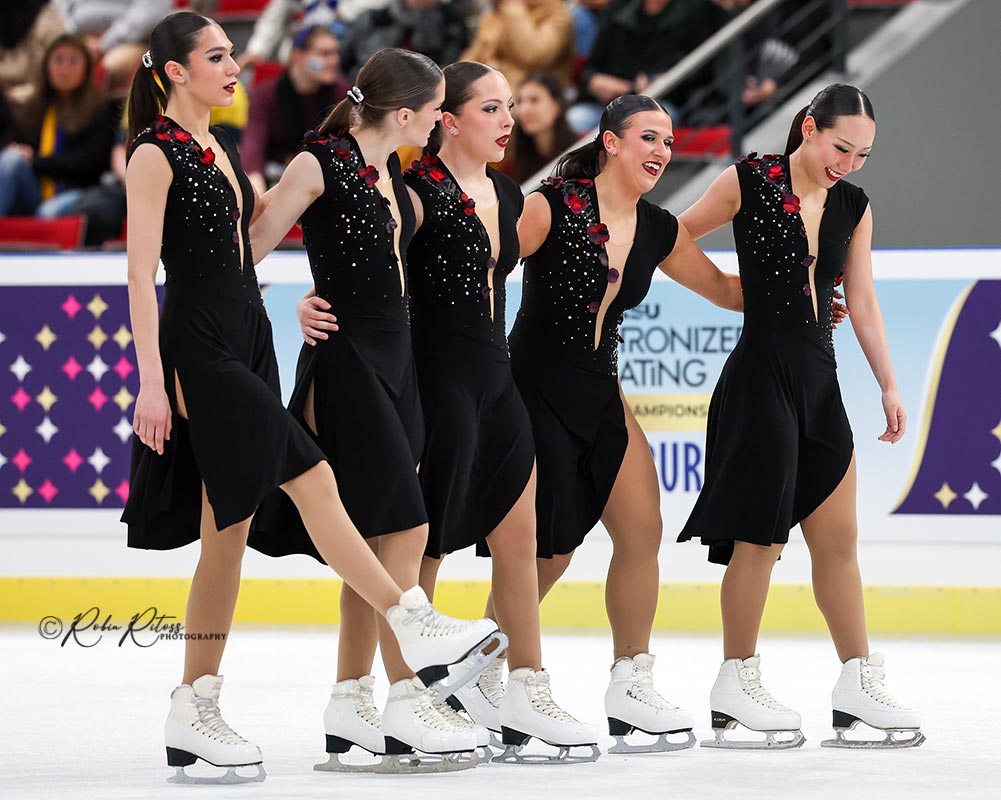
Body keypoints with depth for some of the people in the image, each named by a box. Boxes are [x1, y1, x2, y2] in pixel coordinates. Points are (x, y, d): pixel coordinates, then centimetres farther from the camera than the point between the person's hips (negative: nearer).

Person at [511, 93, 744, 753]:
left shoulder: (658, 231, 6)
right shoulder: (553, 207, -14)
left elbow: (726, 290, 18)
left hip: (600, 395, 6)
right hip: (535, 392, -6)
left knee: (643, 530, -4)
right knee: (550, 550, -4)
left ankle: (631, 686, 7)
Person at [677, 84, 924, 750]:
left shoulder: (854, 207, 9)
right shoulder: (749, 183, -6)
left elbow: (862, 302, 12)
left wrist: (889, 385, 10)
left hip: (821, 382, 6)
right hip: (761, 374, -6)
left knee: (839, 539, 8)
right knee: (760, 537, -4)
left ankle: (859, 687, 14)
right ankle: (736, 688, 6)